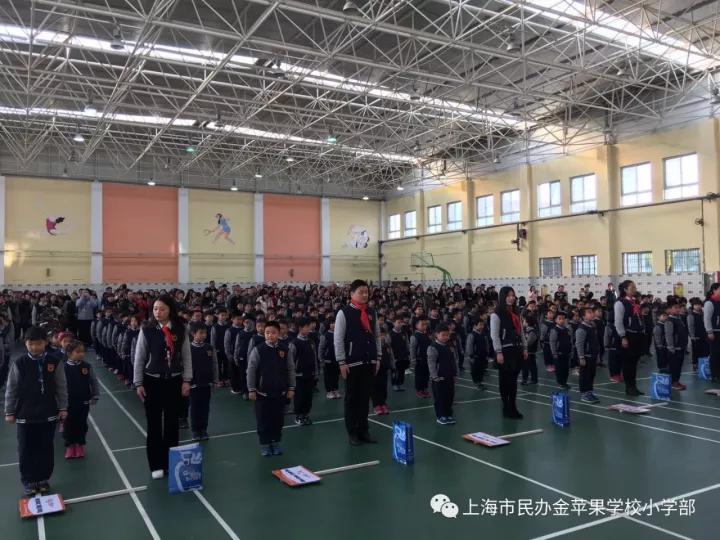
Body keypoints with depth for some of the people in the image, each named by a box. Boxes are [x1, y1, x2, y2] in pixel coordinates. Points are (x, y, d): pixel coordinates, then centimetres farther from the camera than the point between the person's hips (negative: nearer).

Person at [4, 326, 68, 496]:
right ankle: (28, 481, 25)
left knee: (46, 449, 11)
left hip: (48, 414, 1)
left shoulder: (54, 362, -7)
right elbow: (11, 389, -1)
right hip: (25, 415, 0)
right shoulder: (19, 363, -9)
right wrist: (9, 412, 0)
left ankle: (43, 479, 27)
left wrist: (63, 408, 0)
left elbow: (61, 387, 0)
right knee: (26, 450, 9)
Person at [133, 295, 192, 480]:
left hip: (174, 381, 2)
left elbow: (186, 356, 1)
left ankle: (171, 462, 23)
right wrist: (138, 383, -4)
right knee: (154, 424, 5)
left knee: (172, 422, 10)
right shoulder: (147, 330, -8)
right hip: (152, 381, -1)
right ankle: (156, 465, 16)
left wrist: (186, 380, -2)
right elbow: (139, 358, -2)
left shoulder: (180, 330, -4)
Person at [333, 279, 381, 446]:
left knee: (365, 397, 11)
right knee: (352, 398, 5)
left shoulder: (372, 312, 8)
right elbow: (338, 339, -8)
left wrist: (377, 358, 10)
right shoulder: (344, 313, -7)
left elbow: (377, 336, 14)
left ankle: (363, 430, 22)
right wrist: (342, 362, -11)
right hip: (352, 363, -4)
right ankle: (352, 432, 16)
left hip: (369, 362, 5)